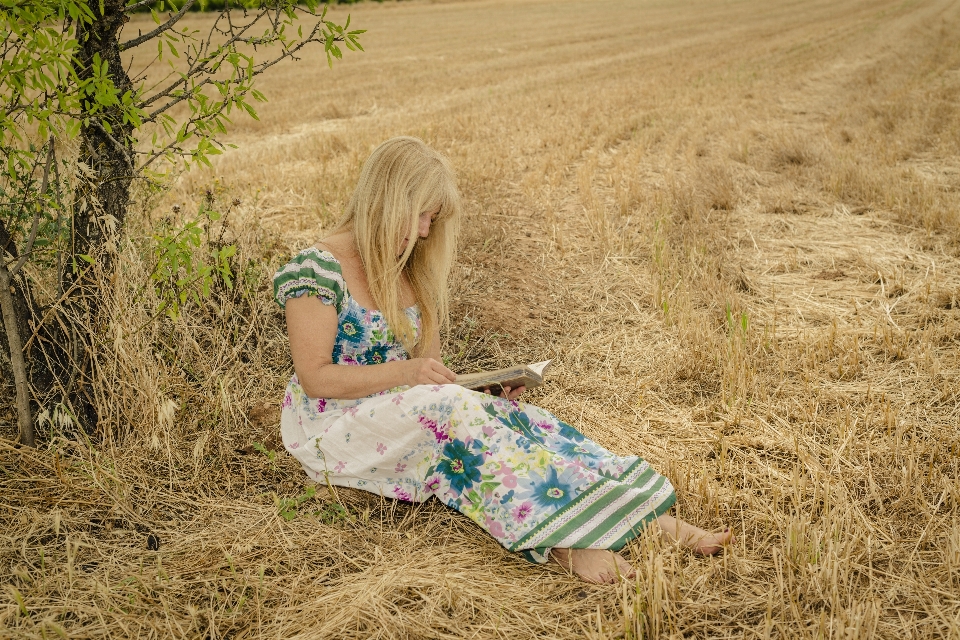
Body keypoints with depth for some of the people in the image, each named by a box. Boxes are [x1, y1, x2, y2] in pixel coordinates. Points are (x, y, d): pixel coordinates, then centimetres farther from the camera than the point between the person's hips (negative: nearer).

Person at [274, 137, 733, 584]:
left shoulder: (410, 272, 10)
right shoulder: (317, 270, -13)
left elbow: (425, 370, 11)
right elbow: (315, 378, -17)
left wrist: (484, 389, -8)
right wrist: (404, 372, -26)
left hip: (399, 412, 6)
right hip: (331, 428, -6)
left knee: (505, 413, -22)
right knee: (451, 410, -34)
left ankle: (647, 518, -32)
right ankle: (561, 540, -42)